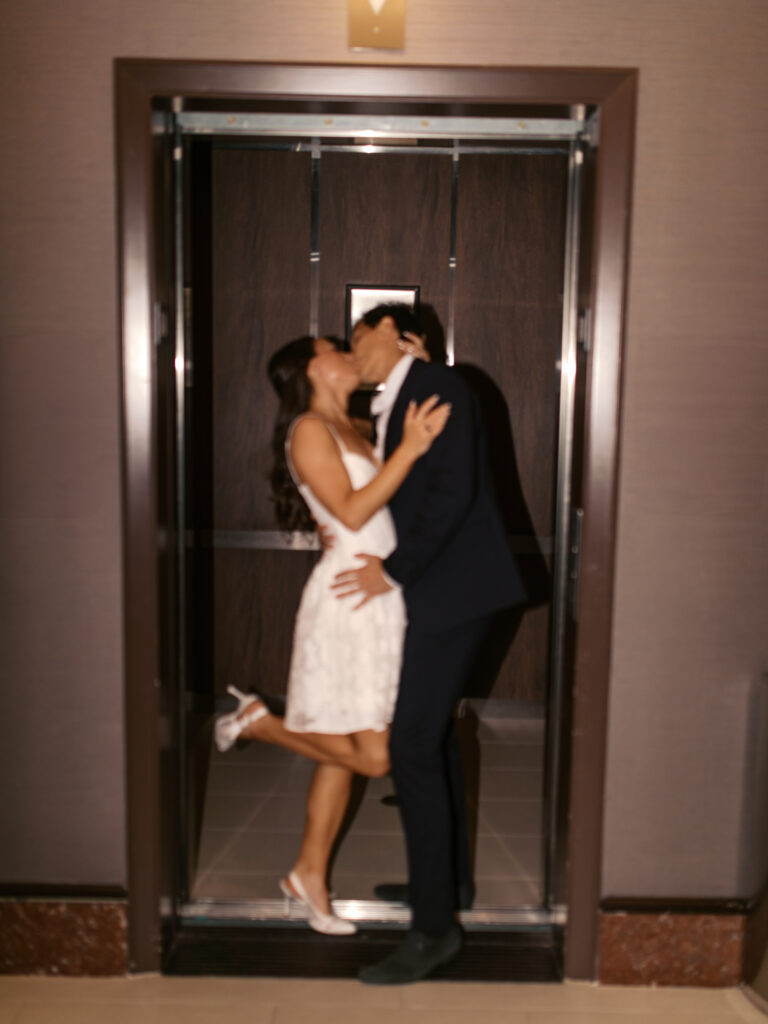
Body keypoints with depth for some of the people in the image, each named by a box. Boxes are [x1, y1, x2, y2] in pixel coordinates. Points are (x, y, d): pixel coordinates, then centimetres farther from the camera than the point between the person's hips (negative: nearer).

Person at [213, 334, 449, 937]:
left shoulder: (355, 433, 18)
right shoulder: (310, 430, -9)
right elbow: (351, 511, -17)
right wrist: (410, 449, -22)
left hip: (380, 597, 9)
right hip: (348, 596, -9)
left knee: (346, 751, 13)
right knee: (373, 755, -10)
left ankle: (310, 876, 26)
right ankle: (257, 721, 10)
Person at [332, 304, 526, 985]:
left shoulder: (436, 385, -11)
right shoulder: (392, 406, 17)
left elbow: (452, 491, -21)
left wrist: (394, 570, -17)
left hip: (454, 589, -10)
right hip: (436, 592, 10)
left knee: (412, 745, -10)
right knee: (434, 731, 18)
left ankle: (435, 925, -1)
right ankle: (451, 878, 34)